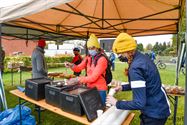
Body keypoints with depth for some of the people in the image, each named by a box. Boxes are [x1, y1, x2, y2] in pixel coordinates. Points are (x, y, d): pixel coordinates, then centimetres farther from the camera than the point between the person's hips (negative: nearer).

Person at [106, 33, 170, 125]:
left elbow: (139, 103, -29)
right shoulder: (142, 57, -1)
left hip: (154, 114, -8)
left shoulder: (135, 68, -29)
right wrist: (123, 87, 8)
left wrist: (116, 103, -19)